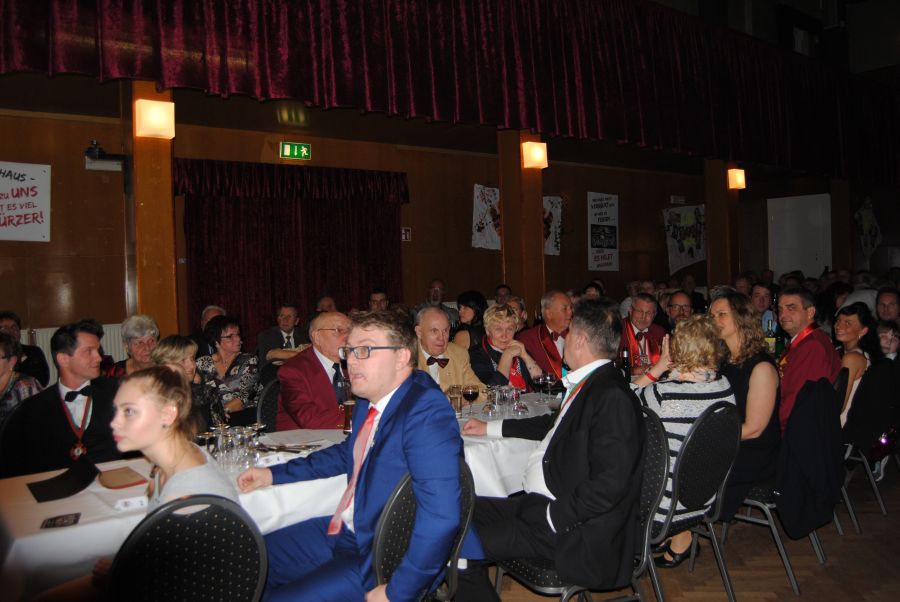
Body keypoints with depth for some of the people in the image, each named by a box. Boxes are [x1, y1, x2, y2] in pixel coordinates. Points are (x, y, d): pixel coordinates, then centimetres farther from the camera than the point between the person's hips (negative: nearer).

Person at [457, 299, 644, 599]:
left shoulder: (614, 397, -22)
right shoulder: (588, 384, 8)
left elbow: (609, 484, -26)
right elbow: (556, 425, 27)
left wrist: (553, 516, -18)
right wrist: (490, 427, 30)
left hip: (573, 530, -9)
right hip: (540, 502, 9)